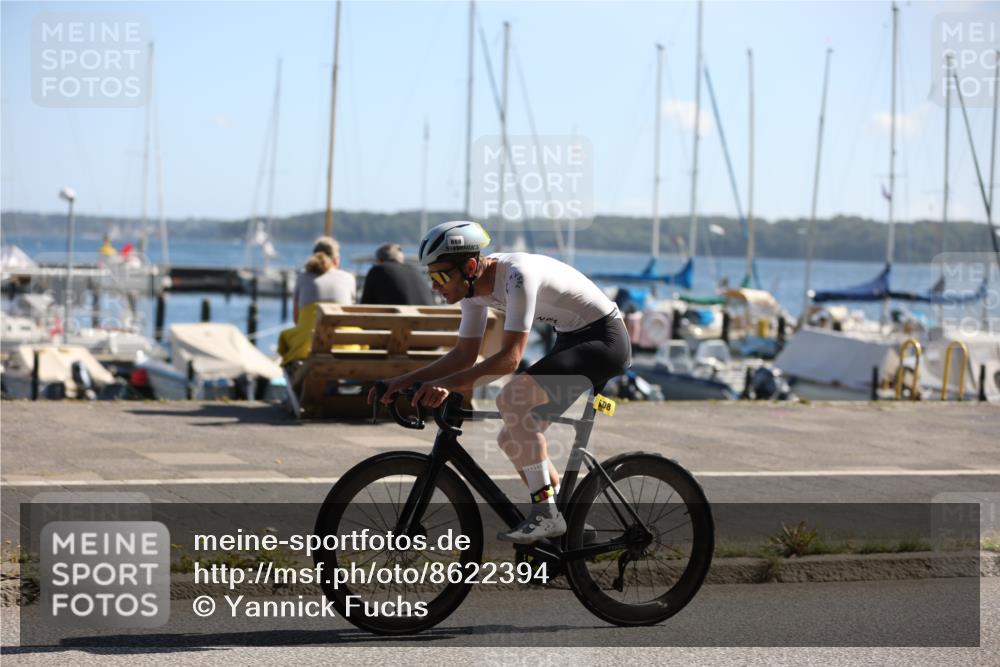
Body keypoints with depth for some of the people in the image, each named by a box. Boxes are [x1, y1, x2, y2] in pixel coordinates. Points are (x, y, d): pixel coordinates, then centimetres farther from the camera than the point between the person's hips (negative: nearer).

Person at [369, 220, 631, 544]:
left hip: (605, 339, -9)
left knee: (511, 399, -27)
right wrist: (405, 380, -5)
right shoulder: (475, 286, -2)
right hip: (571, 340, 10)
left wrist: (448, 384, -42)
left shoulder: (517, 275, -28)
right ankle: (571, 520, 18)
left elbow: (510, 357, -34)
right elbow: (465, 354, 5)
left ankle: (546, 514, -22)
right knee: (513, 440, 5)